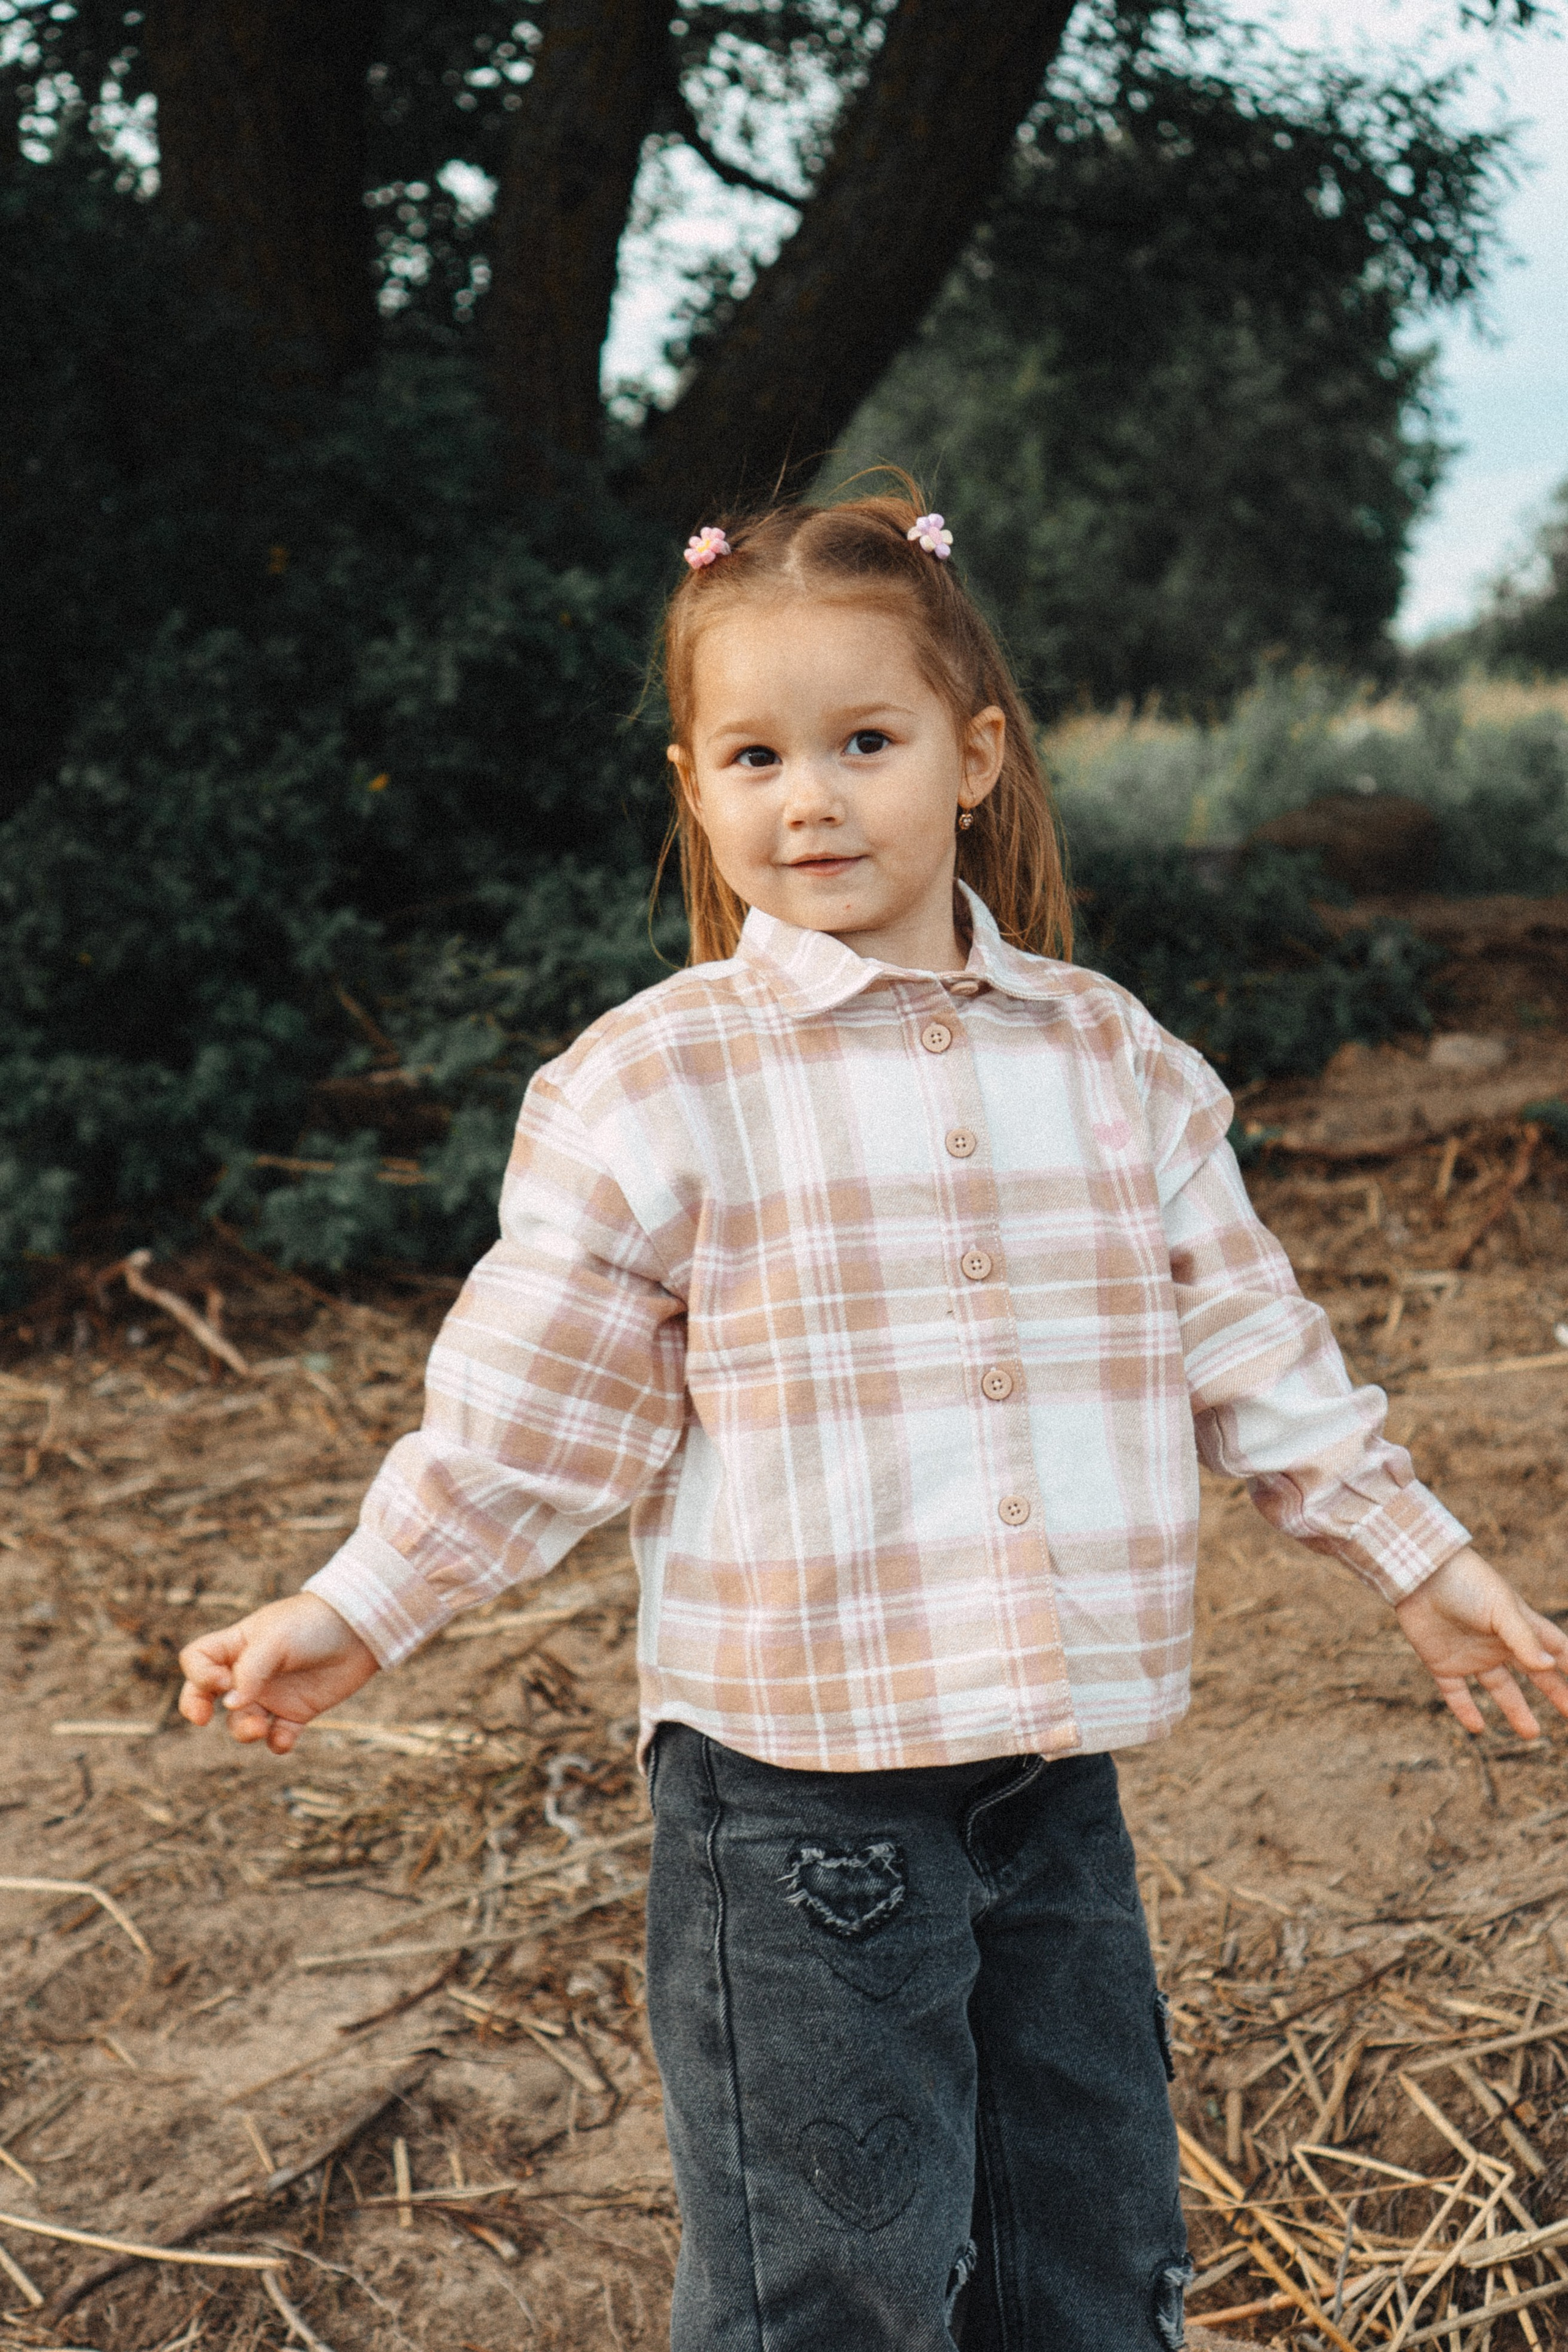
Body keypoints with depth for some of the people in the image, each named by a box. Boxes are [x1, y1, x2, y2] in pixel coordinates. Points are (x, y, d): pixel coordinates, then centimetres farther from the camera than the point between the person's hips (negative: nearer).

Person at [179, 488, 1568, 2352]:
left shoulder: (1110, 1057, 4)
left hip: (1059, 1760, 5)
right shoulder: (655, 1082, -8)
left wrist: (1416, 1557, 14)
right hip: (795, 1780, -4)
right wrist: (357, 1611, -5)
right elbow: (529, 1404, -3)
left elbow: (1245, 1340, 12)